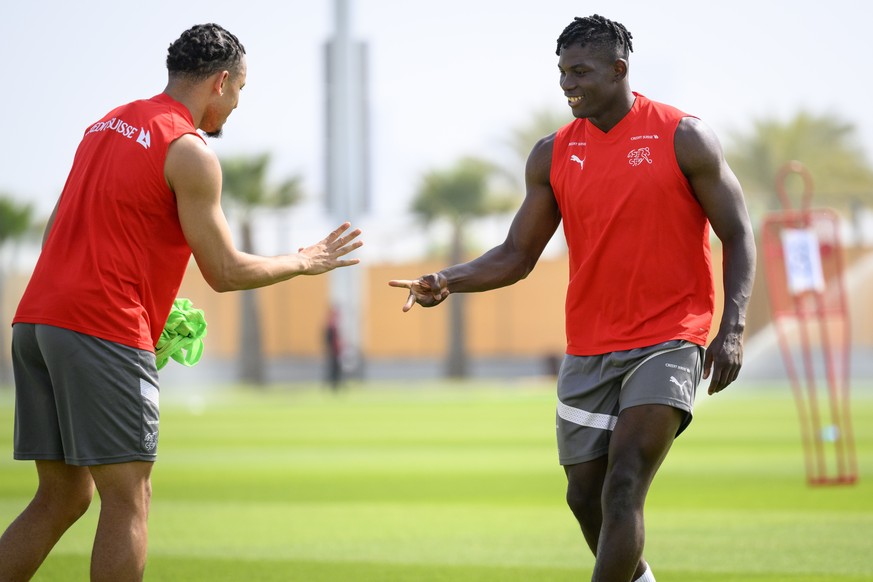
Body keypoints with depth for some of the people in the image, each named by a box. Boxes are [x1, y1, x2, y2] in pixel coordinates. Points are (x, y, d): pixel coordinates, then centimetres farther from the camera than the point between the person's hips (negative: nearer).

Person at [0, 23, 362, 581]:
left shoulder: (106, 127, 20)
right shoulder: (190, 152, -5)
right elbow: (225, 272, -4)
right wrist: (303, 262, 11)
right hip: (105, 331, -8)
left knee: (63, 497, 12)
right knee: (128, 499, -3)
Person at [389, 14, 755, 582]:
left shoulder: (684, 138, -5)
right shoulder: (553, 155, 6)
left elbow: (738, 236, -2)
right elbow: (517, 256, 9)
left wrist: (733, 326, -14)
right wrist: (447, 282, -8)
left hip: (667, 343, -5)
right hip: (588, 351, 5)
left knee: (623, 489, -17)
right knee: (586, 497, 9)